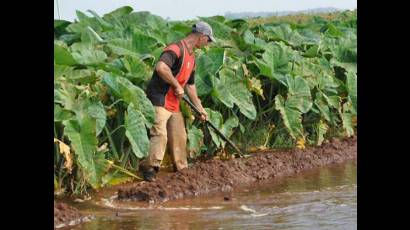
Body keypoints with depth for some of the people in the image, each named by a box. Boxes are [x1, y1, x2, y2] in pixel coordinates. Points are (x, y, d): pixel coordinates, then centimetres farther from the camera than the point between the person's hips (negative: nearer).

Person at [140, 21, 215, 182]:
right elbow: (161, 67, -32)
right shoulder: (176, 49, -15)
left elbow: (190, 85, 26)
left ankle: (182, 169, 24)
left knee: (179, 137, 13)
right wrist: (177, 85, -22)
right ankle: (149, 169, -20)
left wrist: (200, 108, 25)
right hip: (159, 100, -9)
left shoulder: (191, 57, 17)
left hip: (174, 104, 9)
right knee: (160, 135, -19)